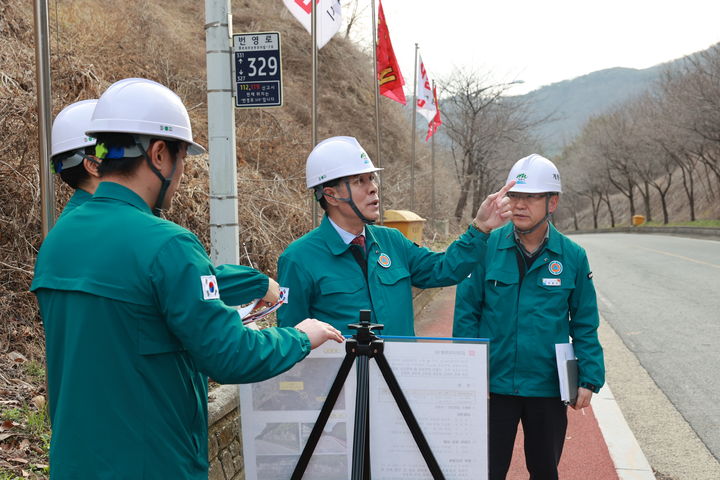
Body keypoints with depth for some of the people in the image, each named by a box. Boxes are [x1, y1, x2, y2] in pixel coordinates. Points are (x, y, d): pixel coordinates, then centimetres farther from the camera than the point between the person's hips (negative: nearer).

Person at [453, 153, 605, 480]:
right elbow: (466, 312, -3)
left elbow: (584, 325, 4)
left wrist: (589, 379, -3)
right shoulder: (487, 247, -7)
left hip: (549, 388, 2)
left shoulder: (573, 256, -2)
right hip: (494, 385, -1)